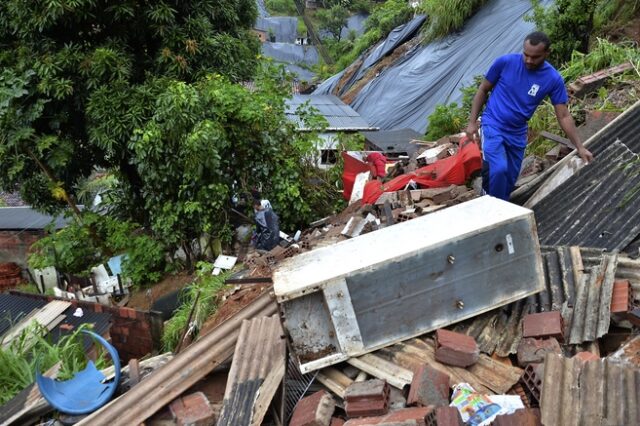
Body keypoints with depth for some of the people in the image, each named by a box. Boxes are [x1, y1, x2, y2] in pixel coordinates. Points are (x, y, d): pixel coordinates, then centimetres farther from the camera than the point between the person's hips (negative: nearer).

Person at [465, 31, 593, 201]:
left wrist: (580, 147, -6)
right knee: (498, 170, -24)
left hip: (517, 134, 3)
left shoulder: (553, 79, -8)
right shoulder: (505, 62, -12)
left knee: (510, 180, 10)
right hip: (493, 125, -3)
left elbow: (564, 116, -3)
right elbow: (483, 90, 0)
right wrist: (472, 122, -5)